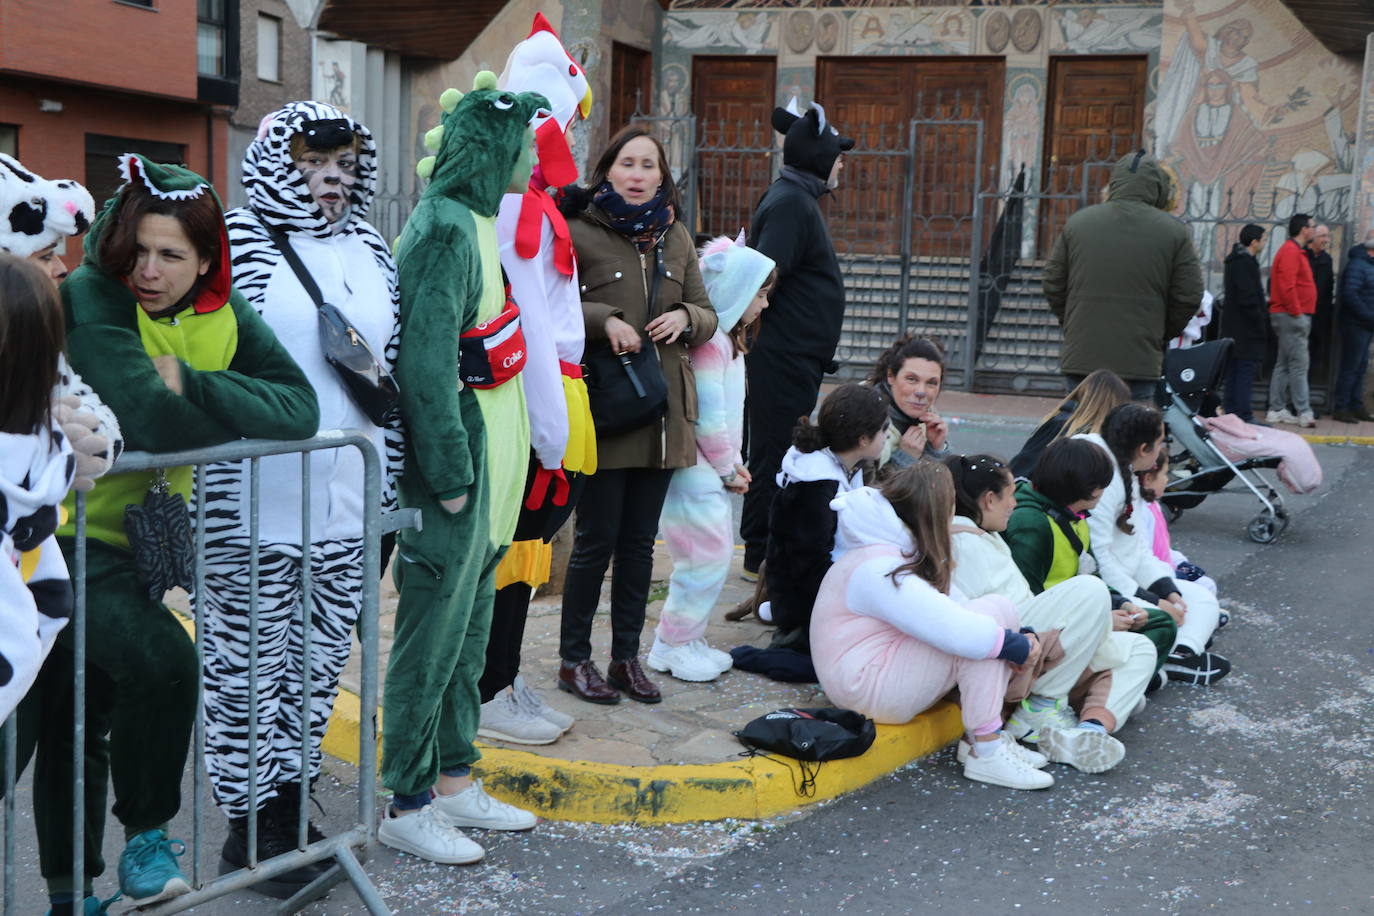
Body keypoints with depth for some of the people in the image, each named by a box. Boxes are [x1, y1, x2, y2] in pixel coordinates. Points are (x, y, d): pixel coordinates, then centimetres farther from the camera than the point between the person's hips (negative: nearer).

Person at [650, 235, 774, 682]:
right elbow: (708, 414, -21)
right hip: (697, 468, -10)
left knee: (716, 553, 14)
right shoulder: (709, 341, -20)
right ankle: (672, 647, 9)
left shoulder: (727, 338, 15)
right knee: (708, 557, -4)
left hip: (712, 471, 10)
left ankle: (689, 640, 25)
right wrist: (727, 467, -9)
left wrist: (732, 462, 11)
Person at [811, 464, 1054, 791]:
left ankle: (989, 736, -4)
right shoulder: (877, 570, -23)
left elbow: (953, 607, 5)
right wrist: (1016, 646, -18)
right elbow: (952, 629, -31)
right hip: (867, 687, -10)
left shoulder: (904, 554, 11)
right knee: (994, 611, -20)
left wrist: (1019, 640, -10)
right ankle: (985, 754, -19)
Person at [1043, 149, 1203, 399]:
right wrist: (1161, 336, 17)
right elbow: (1188, 297, 1)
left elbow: (1053, 286, 8)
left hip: (1080, 358, 2)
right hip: (1139, 362, -2)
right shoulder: (1174, 231, 0)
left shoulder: (1077, 222, 4)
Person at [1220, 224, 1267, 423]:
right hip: (1246, 329, -10)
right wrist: (1261, 326, -15)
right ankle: (1244, 416, -8)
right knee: (1246, 371, -8)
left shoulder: (1233, 260, 16)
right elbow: (1248, 299, -20)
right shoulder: (1246, 263, -15)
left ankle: (1230, 413, 16)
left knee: (1232, 371, 12)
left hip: (1232, 328, 10)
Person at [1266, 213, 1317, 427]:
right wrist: (1297, 313, -19)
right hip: (1292, 317, -11)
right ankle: (1304, 412, -11)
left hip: (1290, 317, 11)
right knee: (1299, 364, -11)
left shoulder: (1294, 251, 19)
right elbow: (1287, 286, -22)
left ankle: (1277, 410, 13)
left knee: (1284, 365, 10)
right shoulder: (1290, 252, -13)